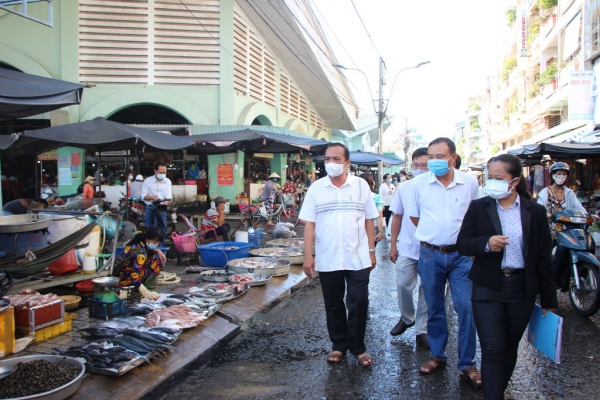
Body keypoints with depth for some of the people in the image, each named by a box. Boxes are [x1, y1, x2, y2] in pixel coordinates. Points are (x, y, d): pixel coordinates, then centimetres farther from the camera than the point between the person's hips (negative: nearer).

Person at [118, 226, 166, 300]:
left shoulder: (139, 241, -2)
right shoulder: (140, 251, -27)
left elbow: (148, 250, 21)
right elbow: (134, 275, -34)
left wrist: (157, 251, 0)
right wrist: (145, 292, -38)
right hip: (125, 279, -9)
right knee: (156, 260, -19)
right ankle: (145, 287, -11)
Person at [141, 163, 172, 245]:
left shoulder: (168, 181, 5)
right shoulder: (148, 181, -4)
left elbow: (168, 196, -2)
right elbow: (143, 196, -5)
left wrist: (165, 203, -23)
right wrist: (152, 197, -24)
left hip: (162, 209, 4)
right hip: (151, 208, -3)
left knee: (163, 230, 11)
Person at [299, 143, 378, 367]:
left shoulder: (361, 186, 0)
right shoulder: (316, 188, 0)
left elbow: (369, 221, 4)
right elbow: (309, 224, -1)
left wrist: (371, 251, 3)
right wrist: (308, 256, -6)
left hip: (358, 259, -1)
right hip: (327, 260, 1)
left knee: (358, 304, 6)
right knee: (333, 306, 13)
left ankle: (358, 347, 24)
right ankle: (338, 345, 30)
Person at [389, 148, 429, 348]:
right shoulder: (404, 188, -1)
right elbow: (397, 217, 6)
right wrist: (393, 245, 5)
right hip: (406, 248, 2)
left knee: (427, 291, 9)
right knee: (403, 286, 9)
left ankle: (421, 330, 24)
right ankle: (406, 318, 35)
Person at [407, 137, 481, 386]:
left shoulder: (470, 183, -3)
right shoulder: (419, 184, -4)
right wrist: (432, 234, 10)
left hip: (461, 254, 0)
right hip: (430, 255, 1)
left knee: (466, 308, -1)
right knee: (434, 309, 12)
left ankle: (467, 364, 14)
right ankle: (437, 356, 29)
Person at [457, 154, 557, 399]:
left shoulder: (535, 212, -1)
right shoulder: (478, 208, -2)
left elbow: (543, 258, 2)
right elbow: (462, 245, -4)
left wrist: (548, 299, 4)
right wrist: (486, 243, -24)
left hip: (522, 289, 2)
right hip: (488, 289, -2)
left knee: (510, 347, 16)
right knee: (493, 350, -4)